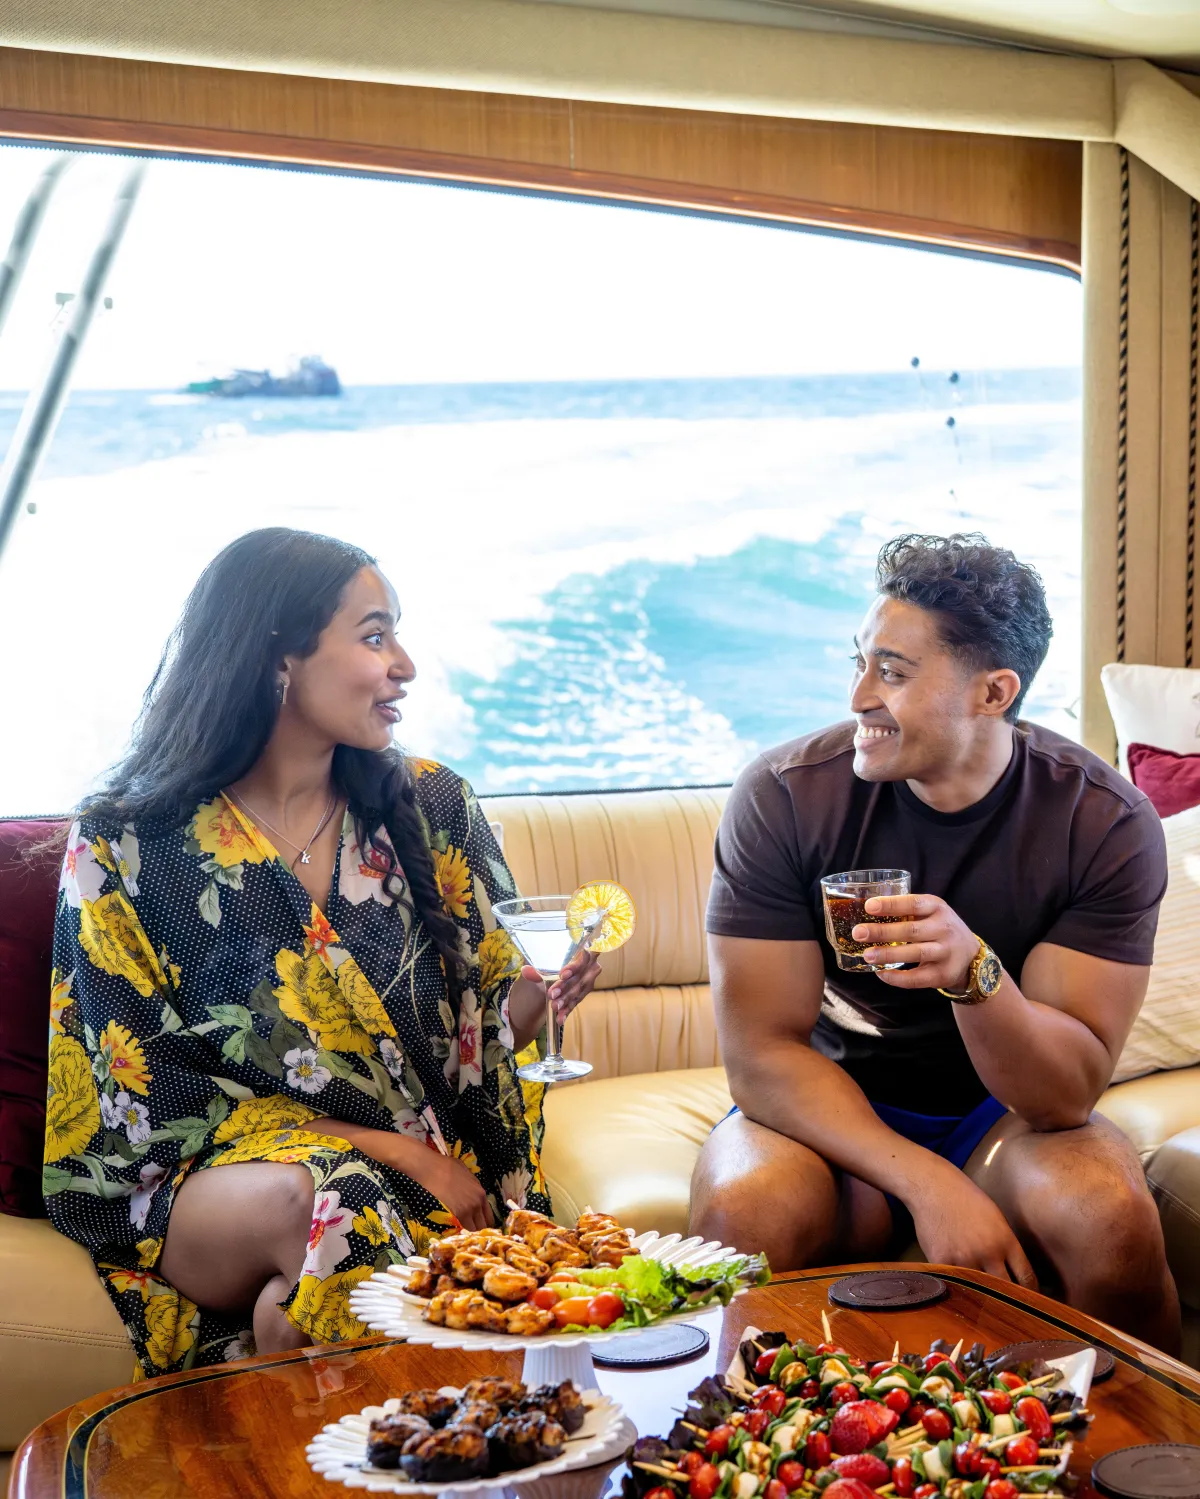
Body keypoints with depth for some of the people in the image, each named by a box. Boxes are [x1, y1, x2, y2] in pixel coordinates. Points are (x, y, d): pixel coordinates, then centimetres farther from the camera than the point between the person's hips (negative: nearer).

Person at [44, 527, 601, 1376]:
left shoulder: (432, 808, 7)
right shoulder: (127, 848, -2)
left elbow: (482, 1027, 10)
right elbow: (152, 1093, -5)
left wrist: (538, 998, -15)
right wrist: (388, 1149, -13)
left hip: (434, 1180, 1)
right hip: (214, 1181, 0)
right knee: (306, 1199, -34)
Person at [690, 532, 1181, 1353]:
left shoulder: (1107, 822, -14)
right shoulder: (785, 794, -15)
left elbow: (1067, 1096, -17)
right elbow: (763, 1052, -16)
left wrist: (972, 972, -38)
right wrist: (929, 1185, -29)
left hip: (1004, 1114, 1)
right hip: (829, 1106, 0)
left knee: (1110, 1219, -30)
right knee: (746, 1212, -32)